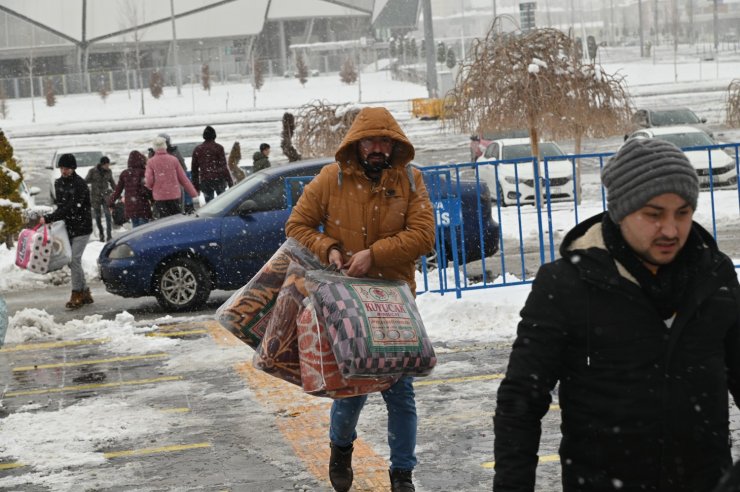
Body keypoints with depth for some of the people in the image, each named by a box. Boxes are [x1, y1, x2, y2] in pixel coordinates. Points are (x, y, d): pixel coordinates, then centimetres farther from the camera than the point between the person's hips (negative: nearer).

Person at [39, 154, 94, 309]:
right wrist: (53, 218, -5)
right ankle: (85, 292, 19)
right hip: (69, 227, 8)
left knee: (74, 259, -12)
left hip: (82, 227, -8)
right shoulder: (58, 183, 7)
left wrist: (48, 218, -27)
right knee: (71, 260, 9)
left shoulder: (80, 184, -18)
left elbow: (71, 208, -25)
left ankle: (76, 296, -6)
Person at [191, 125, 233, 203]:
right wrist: (230, 182, -6)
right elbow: (224, 167, -8)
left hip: (205, 181, 2)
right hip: (218, 179, -2)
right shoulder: (218, 148, -2)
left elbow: (194, 169, 13)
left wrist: (196, 185, 20)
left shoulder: (197, 150, 9)